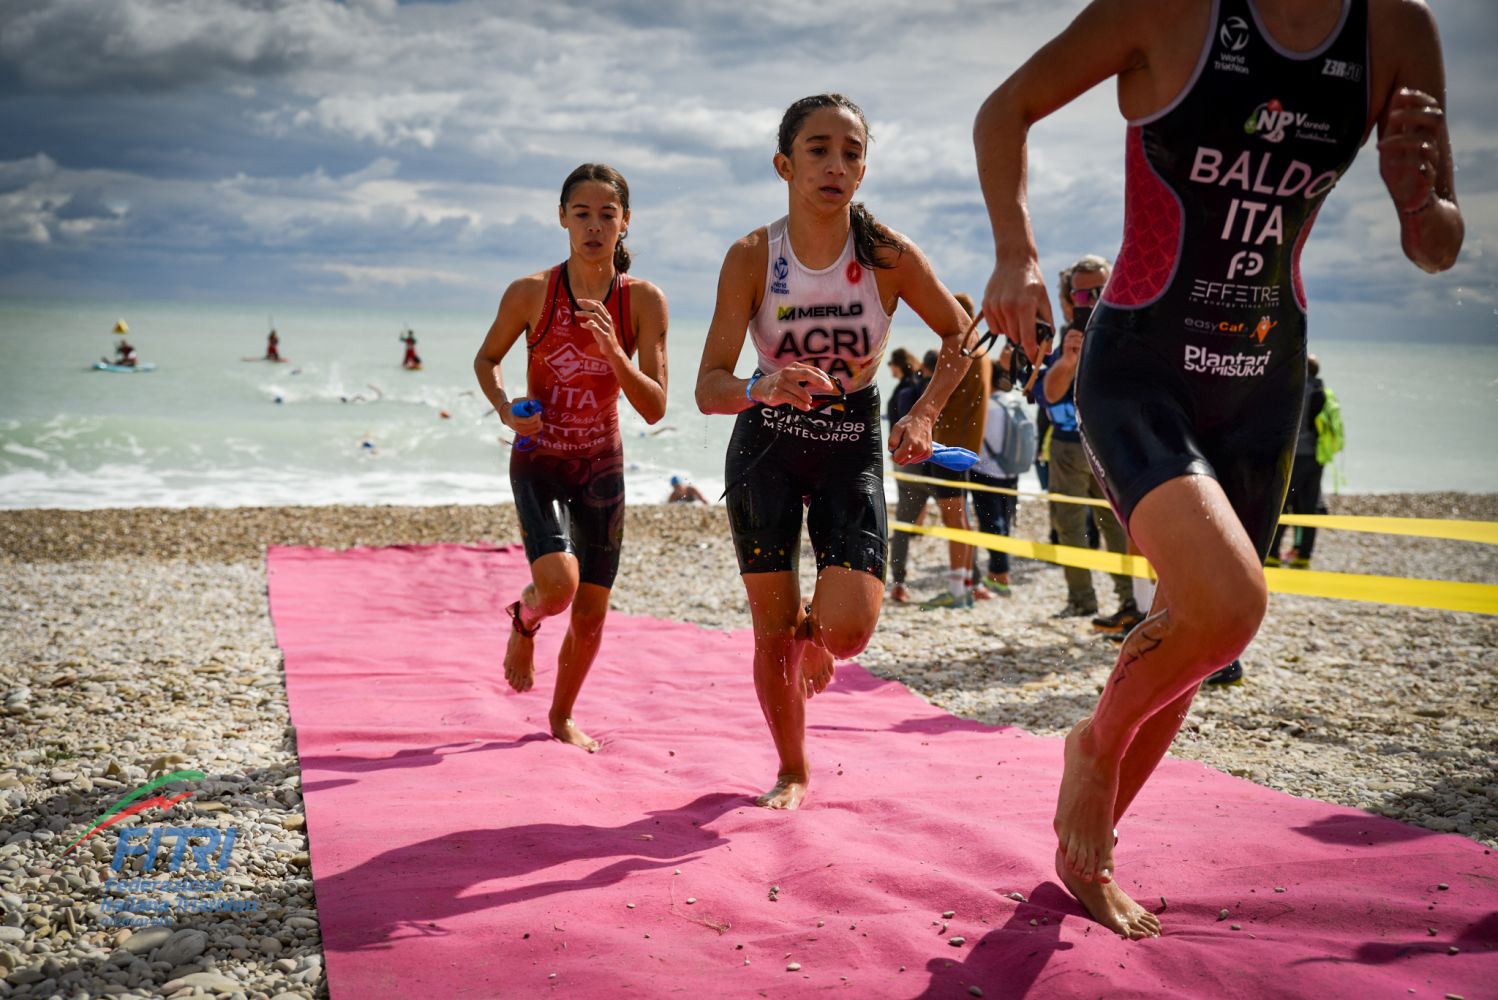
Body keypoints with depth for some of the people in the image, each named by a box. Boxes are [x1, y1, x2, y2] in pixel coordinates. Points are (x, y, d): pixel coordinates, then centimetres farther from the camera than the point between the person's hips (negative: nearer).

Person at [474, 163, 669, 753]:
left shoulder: (644, 301, -10)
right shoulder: (531, 293, -13)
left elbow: (655, 409, -13)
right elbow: (486, 359, 5)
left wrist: (612, 351, -28)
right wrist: (506, 409, -13)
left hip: (602, 465, 2)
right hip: (538, 461, -2)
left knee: (591, 614, 7)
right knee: (558, 581, -25)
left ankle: (562, 716, 34)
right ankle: (524, 622, 14)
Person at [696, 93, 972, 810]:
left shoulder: (889, 256, -14)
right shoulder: (751, 257, -15)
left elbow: (960, 334, 2)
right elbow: (709, 387, -18)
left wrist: (923, 415, -12)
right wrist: (765, 388, -40)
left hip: (853, 449, 0)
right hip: (765, 448, 0)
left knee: (847, 629, -15)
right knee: (774, 631, 1)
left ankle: (811, 633, 25)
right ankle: (792, 771, 26)